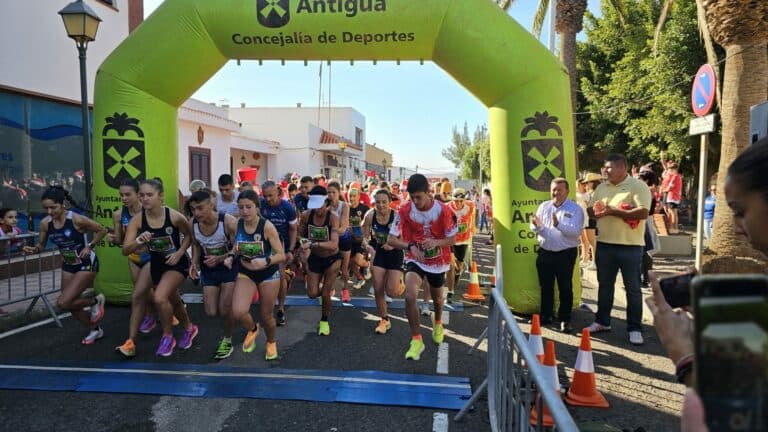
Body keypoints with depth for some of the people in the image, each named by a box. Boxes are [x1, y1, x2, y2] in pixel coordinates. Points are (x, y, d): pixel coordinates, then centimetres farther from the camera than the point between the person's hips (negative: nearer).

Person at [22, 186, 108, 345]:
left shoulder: (77, 219, -23)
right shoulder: (45, 223, -8)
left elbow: (102, 230, -11)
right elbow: (41, 245, 6)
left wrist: (90, 246, -19)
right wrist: (33, 249, -15)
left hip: (86, 265, -7)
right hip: (67, 266, 7)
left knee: (63, 303, -16)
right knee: (71, 305, 13)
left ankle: (96, 302, 12)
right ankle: (95, 330, 36)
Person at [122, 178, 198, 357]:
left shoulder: (174, 216, -23)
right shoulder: (137, 220, -16)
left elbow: (189, 235, -4)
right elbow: (125, 251, -18)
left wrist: (179, 253, -16)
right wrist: (139, 241, -36)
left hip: (177, 262, -4)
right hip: (156, 264, 5)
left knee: (160, 298, -24)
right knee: (173, 301, 21)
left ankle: (168, 336, 2)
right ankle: (189, 328, 50)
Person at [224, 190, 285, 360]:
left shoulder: (267, 226, -23)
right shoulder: (236, 225, -11)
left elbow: (281, 256, -21)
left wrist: (266, 261, -40)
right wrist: (231, 256, -14)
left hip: (268, 274, -2)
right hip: (245, 273, 3)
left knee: (266, 315, 11)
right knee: (238, 312, -18)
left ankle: (271, 342, 45)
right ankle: (252, 329, 19)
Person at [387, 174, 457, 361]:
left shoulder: (443, 210, -19)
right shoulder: (405, 210, -17)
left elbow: (452, 239, -11)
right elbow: (391, 240, -16)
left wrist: (436, 242, -33)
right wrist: (410, 246, -36)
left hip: (438, 261, 1)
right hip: (415, 260, -1)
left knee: (437, 298, 21)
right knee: (410, 297, -24)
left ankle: (437, 322, 57)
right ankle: (416, 340, -6)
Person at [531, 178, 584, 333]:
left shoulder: (575, 209, -7)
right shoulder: (544, 206, 7)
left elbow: (576, 231, -19)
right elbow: (535, 228, 5)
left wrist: (558, 225, -32)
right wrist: (536, 226, -19)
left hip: (565, 254, -4)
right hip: (545, 252, 4)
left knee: (565, 288, 5)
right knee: (545, 286, 13)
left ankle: (565, 319, 16)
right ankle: (545, 316, 26)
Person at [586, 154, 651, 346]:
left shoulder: (638, 186, -8)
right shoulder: (601, 188, 11)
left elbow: (643, 213, -20)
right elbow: (590, 209, 14)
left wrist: (613, 211, -21)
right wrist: (596, 211, -11)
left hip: (630, 246, -6)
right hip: (604, 244, 6)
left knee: (633, 288, 4)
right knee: (604, 285, 15)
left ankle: (635, 328, 14)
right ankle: (602, 321, 28)